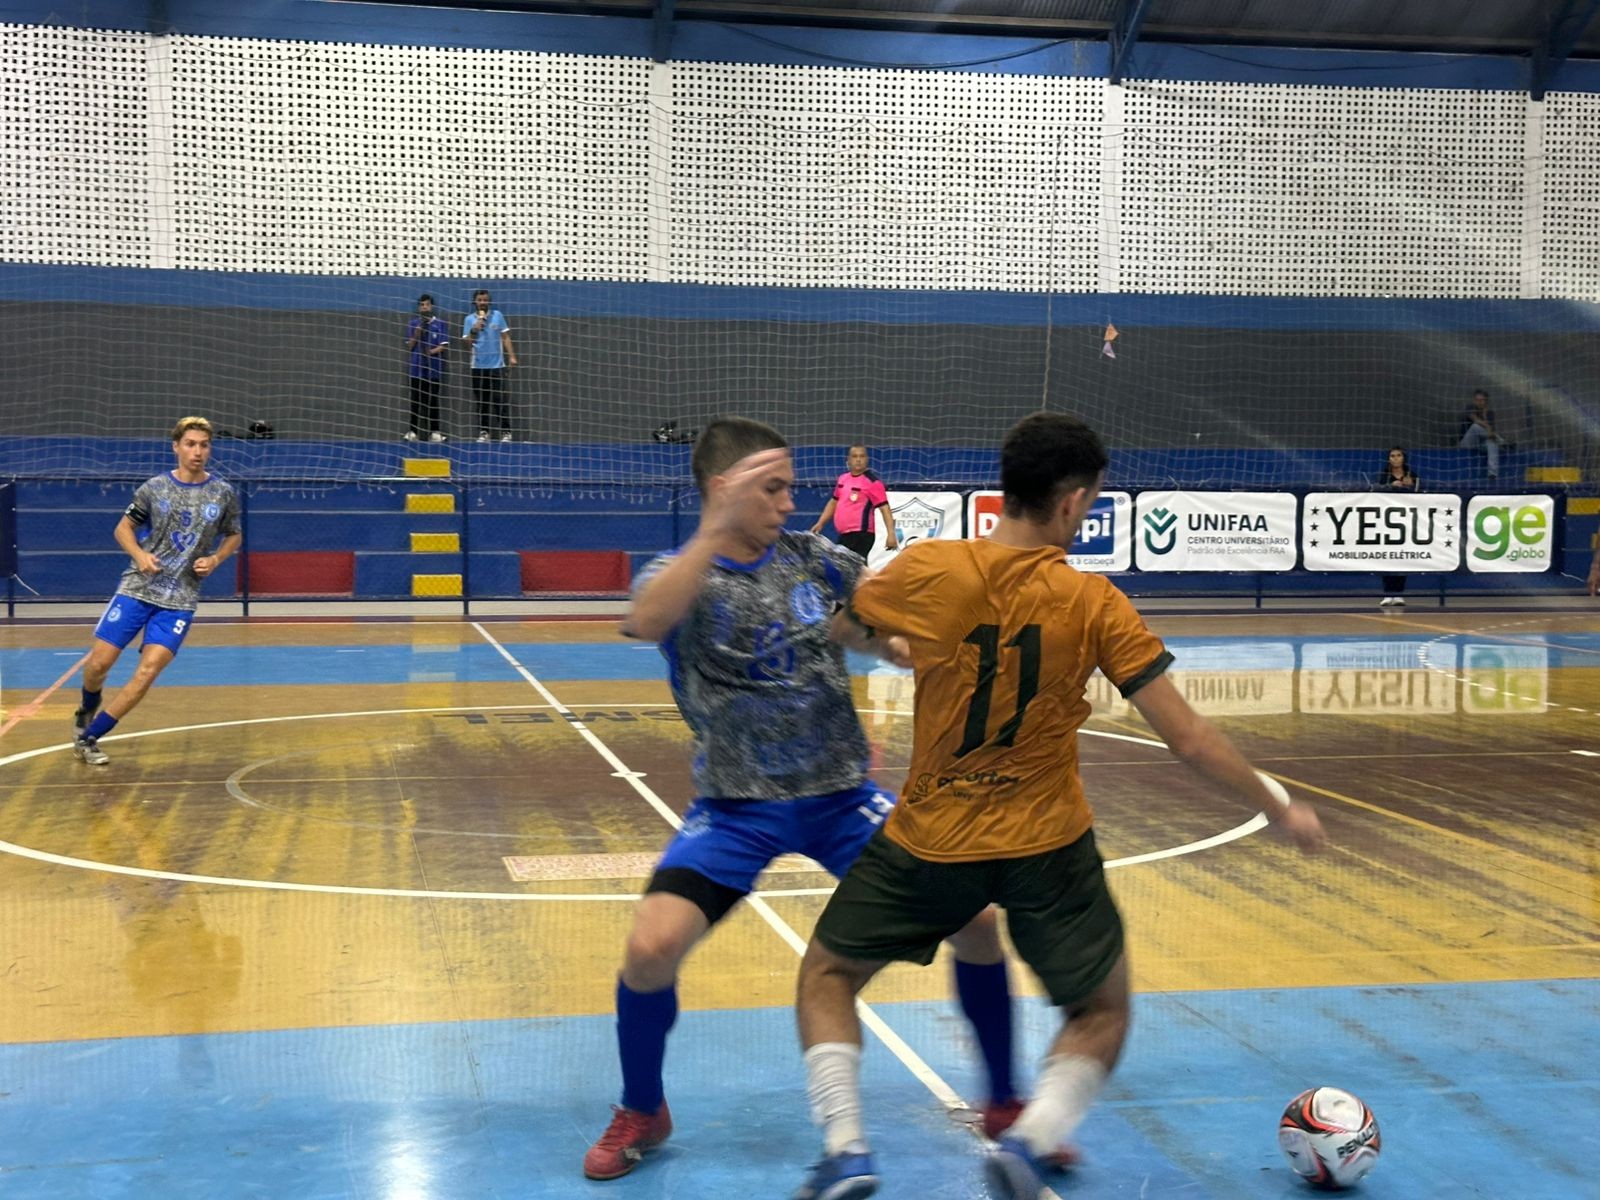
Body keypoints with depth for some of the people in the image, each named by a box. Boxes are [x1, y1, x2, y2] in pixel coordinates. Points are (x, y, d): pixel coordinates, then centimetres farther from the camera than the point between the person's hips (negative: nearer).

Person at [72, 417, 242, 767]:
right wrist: (139, 554, -10)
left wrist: (215, 559, -6)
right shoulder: (154, 488, -1)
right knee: (99, 663, -4)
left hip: (180, 598, 0)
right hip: (138, 588, 0)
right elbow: (123, 528, 9)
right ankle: (87, 711, 32)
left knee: (148, 671, -13)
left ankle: (88, 737, 1)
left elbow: (234, 536, 14)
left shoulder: (223, 494, 0)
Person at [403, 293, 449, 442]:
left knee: (433, 400, 0)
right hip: (417, 368, 1)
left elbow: (444, 346, 0)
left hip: (434, 369, -1)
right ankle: (413, 431, 4)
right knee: (415, 401, 1)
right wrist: (417, 333, -8)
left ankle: (435, 431, 5)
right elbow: (409, 346, 7)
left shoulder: (439, 324, 3)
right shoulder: (413, 324, 8)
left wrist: (432, 351, -17)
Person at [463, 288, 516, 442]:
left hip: (497, 365, -1)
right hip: (478, 366, 1)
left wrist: (512, 356, -1)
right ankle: (484, 432, 8)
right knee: (481, 401, 3)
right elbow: (467, 342, 3)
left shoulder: (497, 315, 5)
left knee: (500, 399, -5)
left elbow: (505, 337, 6)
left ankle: (506, 431, -2)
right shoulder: (469, 319, 5)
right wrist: (474, 330, -14)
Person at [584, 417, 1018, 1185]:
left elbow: (897, 638, 7)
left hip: (842, 794, 2)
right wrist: (716, 529, -45)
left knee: (972, 920, -8)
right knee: (651, 948, -21)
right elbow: (645, 623, -33)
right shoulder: (677, 574, -8)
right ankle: (641, 1113, 9)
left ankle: (1004, 1102, 16)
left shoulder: (814, 559, 0)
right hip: (736, 806, -2)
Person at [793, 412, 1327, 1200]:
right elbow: (1190, 740, -11)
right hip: (1047, 849, 0)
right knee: (1102, 1013, 21)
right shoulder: (1092, 603, -13)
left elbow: (840, 630, 10)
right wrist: (1280, 810, 3)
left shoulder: (924, 569, -12)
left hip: (929, 840, 1)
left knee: (827, 973, 22)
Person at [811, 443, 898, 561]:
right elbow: (834, 502, 25)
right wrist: (820, 523, 21)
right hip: (844, 535, 8)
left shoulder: (872, 481, -11)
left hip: (861, 535, -8)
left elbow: (884, 508, -16)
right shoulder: (843, 478, 11)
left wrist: (890, 533, -25)